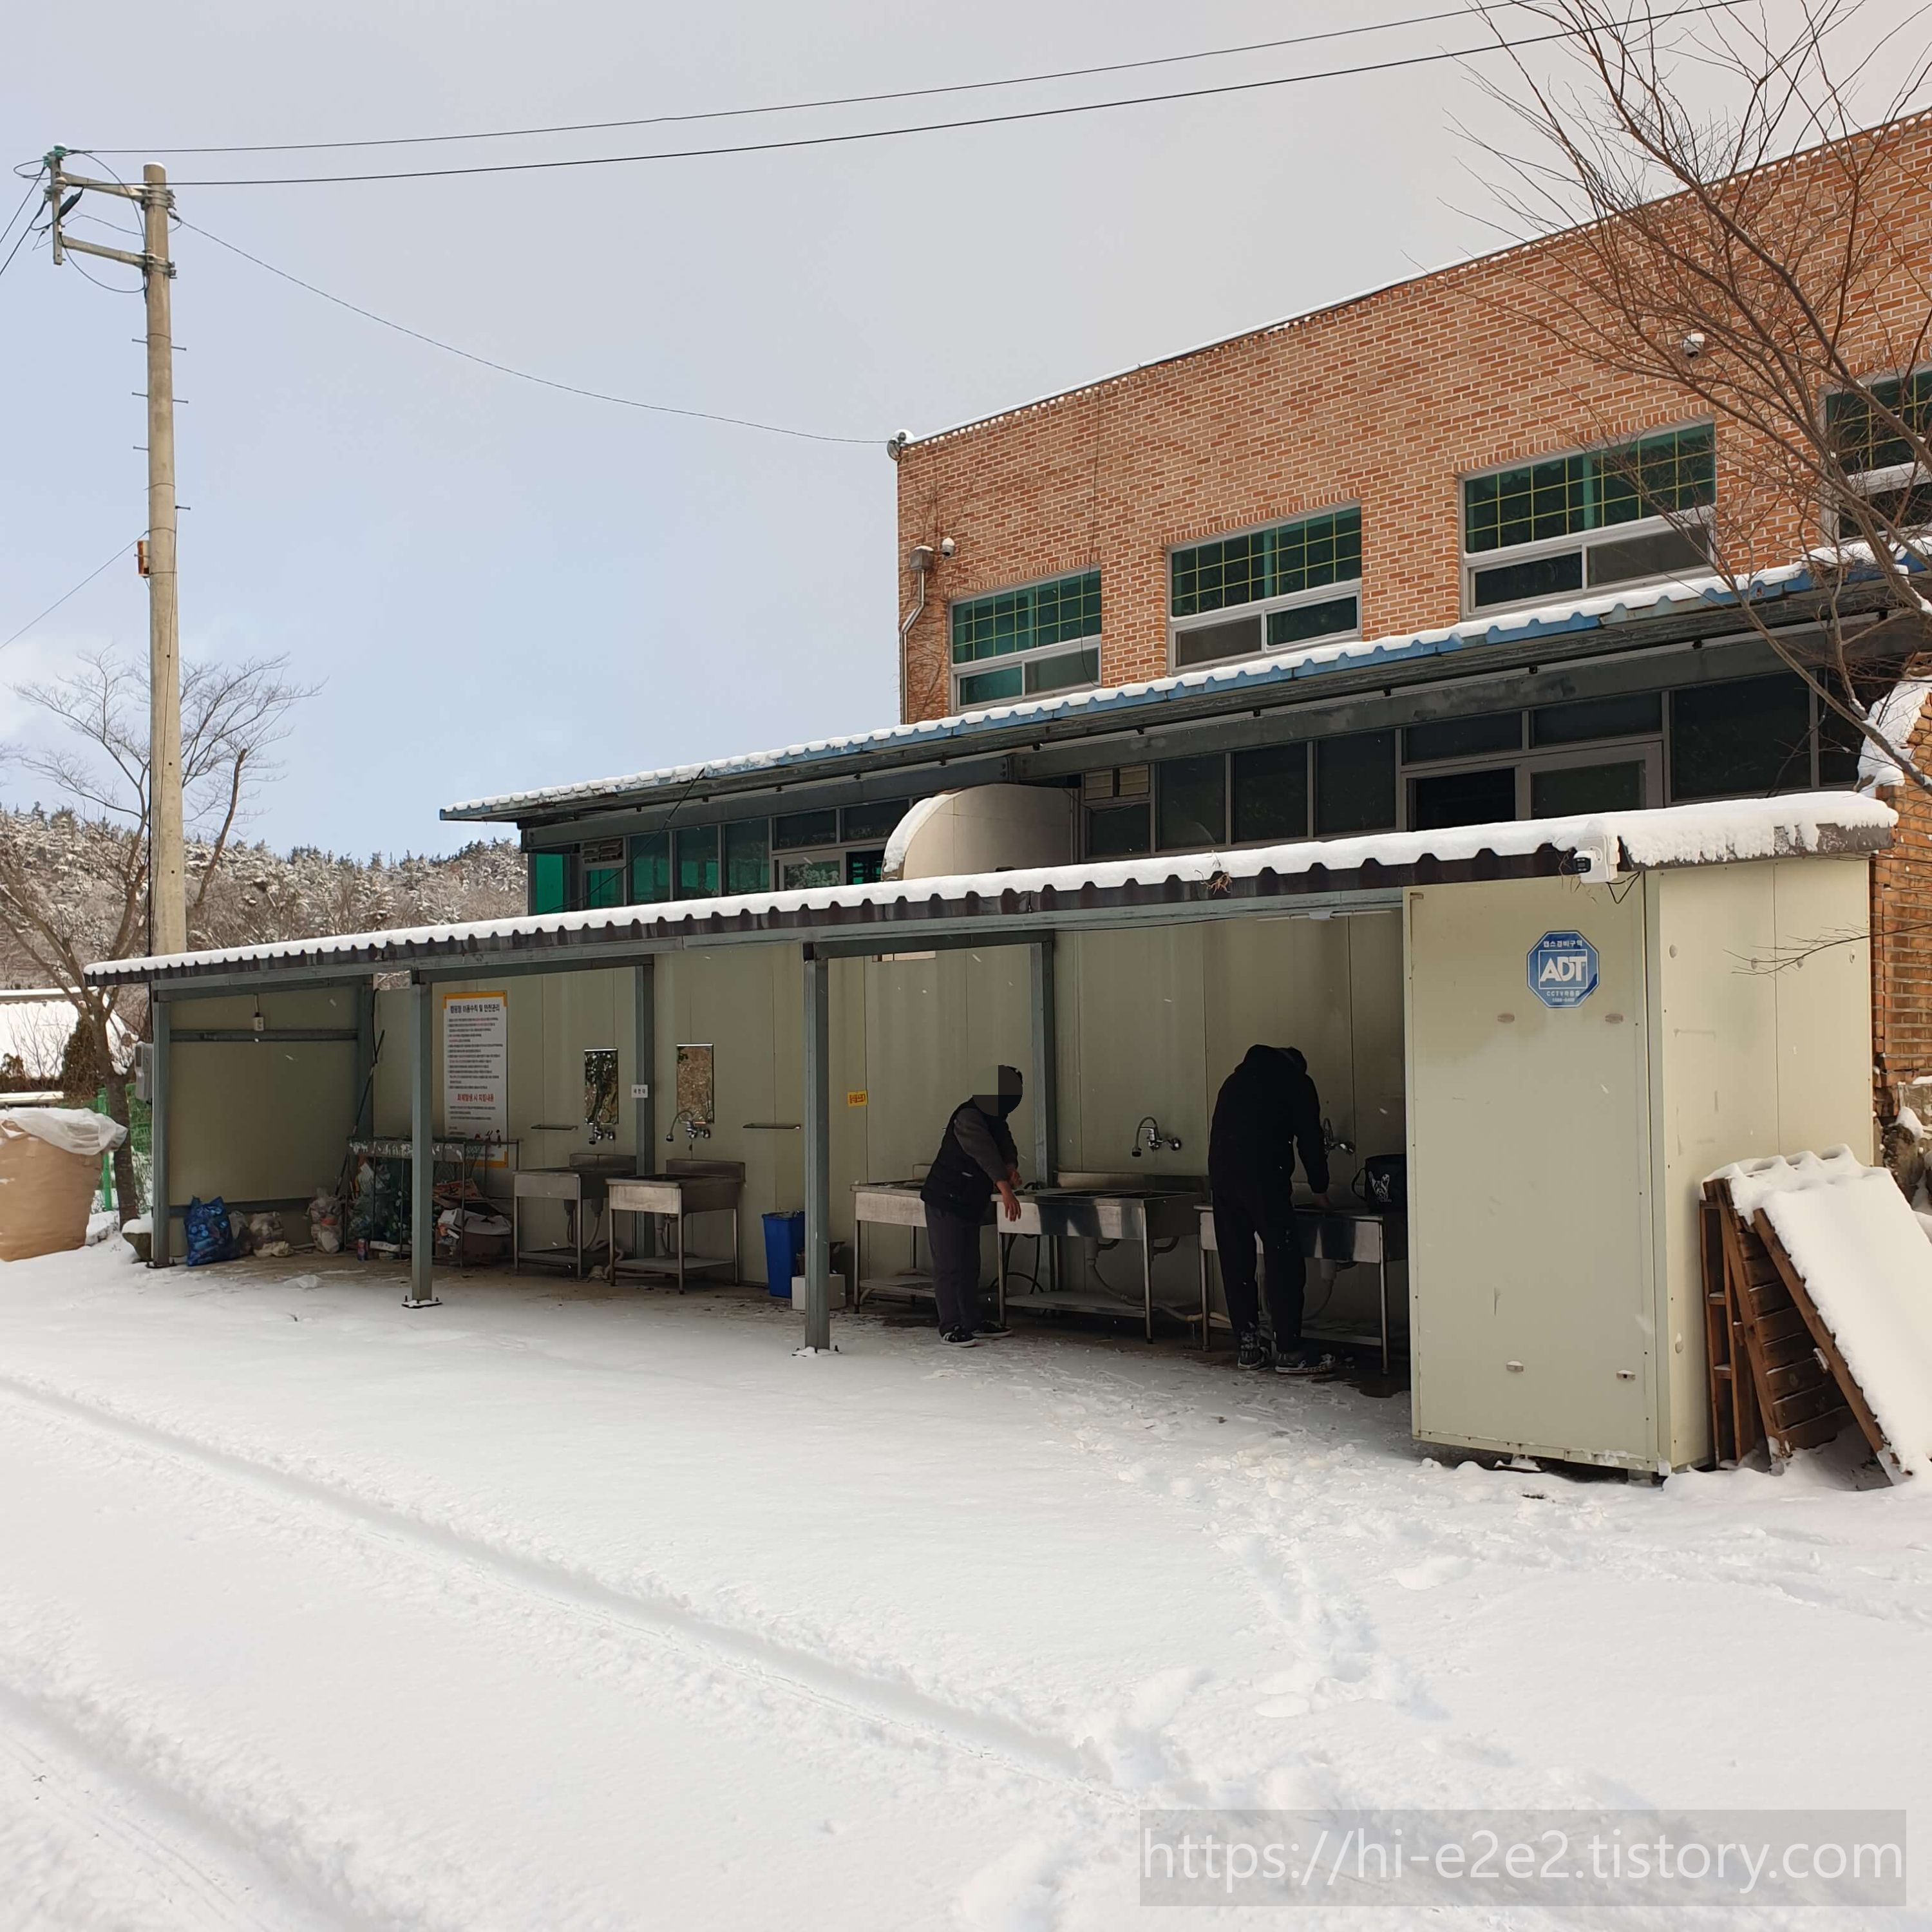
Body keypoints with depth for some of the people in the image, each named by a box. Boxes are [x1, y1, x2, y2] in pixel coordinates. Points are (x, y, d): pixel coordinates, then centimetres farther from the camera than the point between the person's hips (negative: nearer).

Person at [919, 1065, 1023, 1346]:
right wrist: (1005, 1189, -44)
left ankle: (972, 1323, 19)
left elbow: (1006, 1146, 9)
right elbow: (984, 1151, -34)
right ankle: (950, 1326, -2)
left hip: (970, 1202, 9)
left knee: (969, 1265, 12)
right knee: (949, 1265, -7)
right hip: (945, 1200, -9)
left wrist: (1010, 1167, -15)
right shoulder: (969, 1116, -22)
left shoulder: (995, 1119, 9)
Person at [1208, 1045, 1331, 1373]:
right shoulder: (1297, 1082, 12)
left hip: (1222, 1174, 6)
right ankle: (1289, 1351, 1)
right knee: (1284, 1263, 0)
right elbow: (1310, 1139, 9)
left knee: (1235, 1263, 10)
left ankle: (1247, 1348, 13)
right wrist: (1320, 1189, 23)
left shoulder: (1238, 1078, 27)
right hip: (1264, 1176, -6)